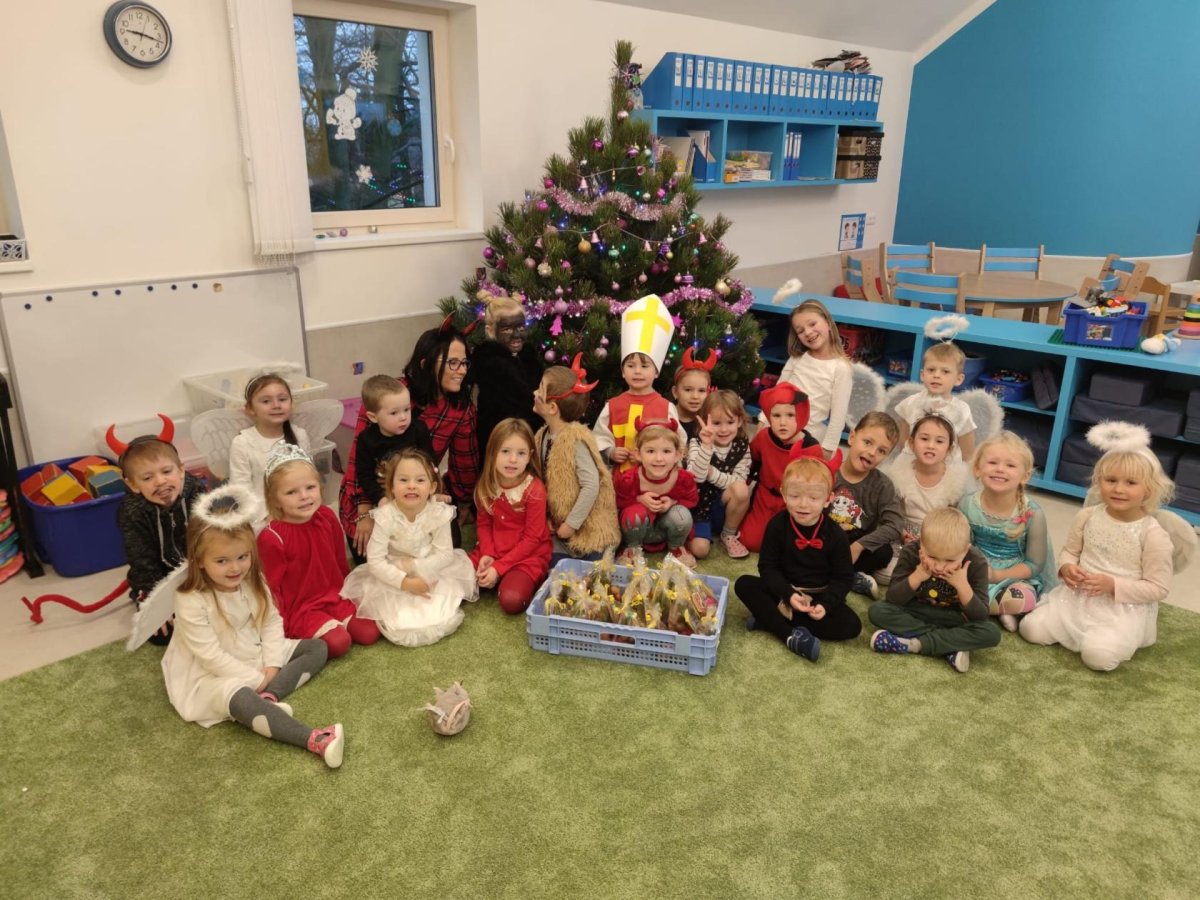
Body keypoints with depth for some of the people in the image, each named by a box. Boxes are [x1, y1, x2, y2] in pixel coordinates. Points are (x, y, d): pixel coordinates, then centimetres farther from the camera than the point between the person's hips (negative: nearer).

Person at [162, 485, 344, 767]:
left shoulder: (253, 582, -5)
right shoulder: (191, 602, -24)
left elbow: (272, 622, 0)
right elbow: (212, 656, -23)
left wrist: (272, 666, -13)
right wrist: (256, 679, -20)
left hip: (257, 658, 8)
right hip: (214, 676, -7)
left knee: (317, 648, 1)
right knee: (241, 699, -39)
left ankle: (269, 696, -22)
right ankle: (315, 739, -49)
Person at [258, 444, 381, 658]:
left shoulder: (327, 517, -3)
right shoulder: (271, 538, -20)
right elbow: (271, 588, -12)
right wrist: (280, 630, -11)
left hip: (335, 598, 6)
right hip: (298, 609, -6)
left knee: (370, 633, -7)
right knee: (339, 642, -24)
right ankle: (300, 639, 0)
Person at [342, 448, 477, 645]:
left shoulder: (439, 513, -22)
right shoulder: (385, 516, -25)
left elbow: (445, 554, -18)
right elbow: (375, 560, -25)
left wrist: (413, 566, -27)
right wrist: (404, 582, -32)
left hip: (431, 573, 1)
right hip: (394, 576, -1)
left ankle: (438, 611, -1)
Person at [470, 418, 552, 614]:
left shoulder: (535, 490, -18)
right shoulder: (486, 486, -3)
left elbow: (532, 539, -16)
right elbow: (483, 524, 5)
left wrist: (499, 568, -19)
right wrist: (487, 554, -14)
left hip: (528, 555, -5)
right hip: (493, 552, 5)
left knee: (511, 601, -28)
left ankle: (527, 581, 2)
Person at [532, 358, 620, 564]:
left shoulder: (576, 440, -23)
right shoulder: (543, 436, 0)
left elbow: (591, 486, -25)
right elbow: (541, 480, 7)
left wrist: (571, 524, -20)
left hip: (585, 528, -7)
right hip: (558, 523, 7)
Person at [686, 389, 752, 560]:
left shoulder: (742, 447, -5)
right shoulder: (697, 442, -13)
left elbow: (739, 485, -14)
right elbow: (696, 477, -30)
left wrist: (710, 472, -27)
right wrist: (707, 446, -42)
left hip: (723, 509, 3)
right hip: (697, 506, -2)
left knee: (742, 489, -28)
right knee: (699, 550, -24)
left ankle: (729, 534, -3)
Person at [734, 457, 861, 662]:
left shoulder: (835, 535, -12)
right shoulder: (777, 525, -12)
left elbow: (843, 577, -7)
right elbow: (767, 566, -11)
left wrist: (825, 604, -23)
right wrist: (788, 594, -26)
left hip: (819, 596, 0)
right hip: (783, 591, 0)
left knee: (851, 624, -23)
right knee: (744, 584, -23)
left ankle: (769, 619, -25)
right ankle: (791, 635, -30)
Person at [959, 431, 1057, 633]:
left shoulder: (1032, 514, -15)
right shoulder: (968, 505, -8)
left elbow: (1034, 564, -8)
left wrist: (998, 576, -19)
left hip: (1015, 577, -2)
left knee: (1020, 599, -35)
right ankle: (999, 609, -5)